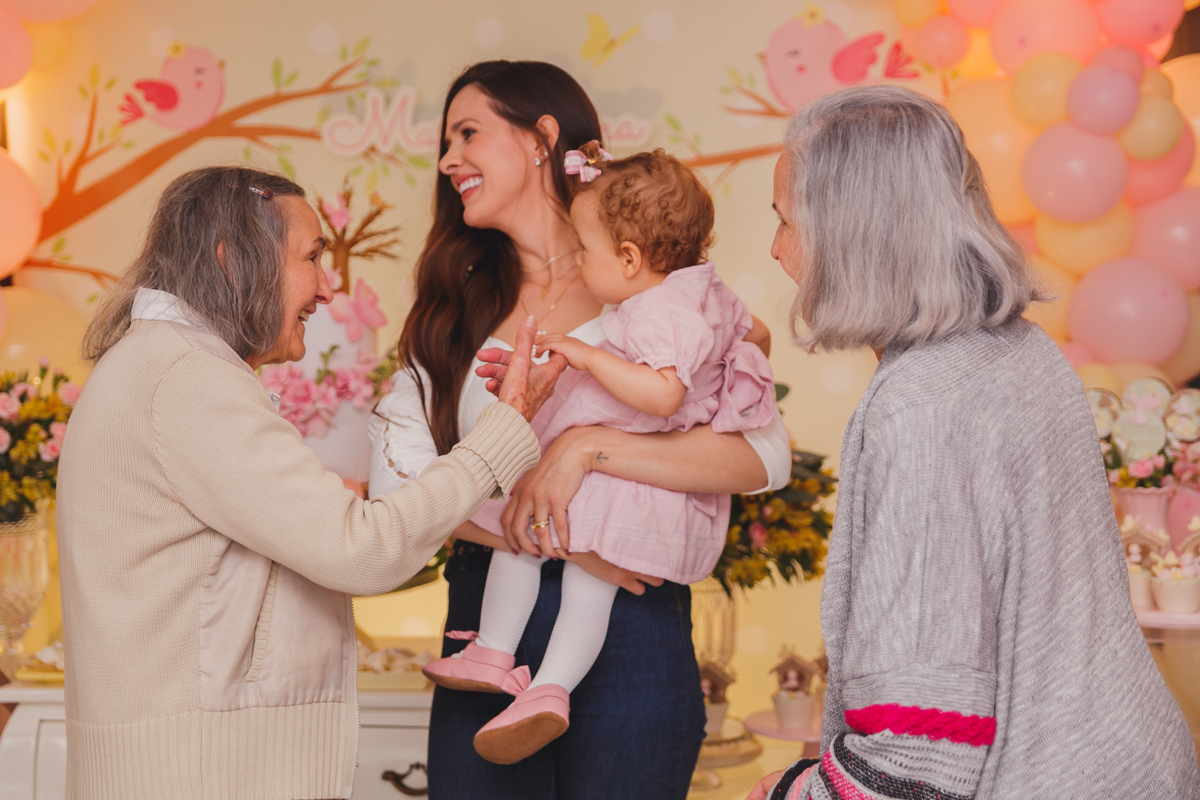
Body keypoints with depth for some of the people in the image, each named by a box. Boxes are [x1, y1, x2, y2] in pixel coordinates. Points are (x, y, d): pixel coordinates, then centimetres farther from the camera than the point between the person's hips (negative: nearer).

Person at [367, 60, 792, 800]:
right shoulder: (457, 309, 12)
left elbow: (766, 455, -14)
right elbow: (397, 471, -2)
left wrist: (587, 447, -21)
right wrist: (558, 540, -15)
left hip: (627, 629, -3)